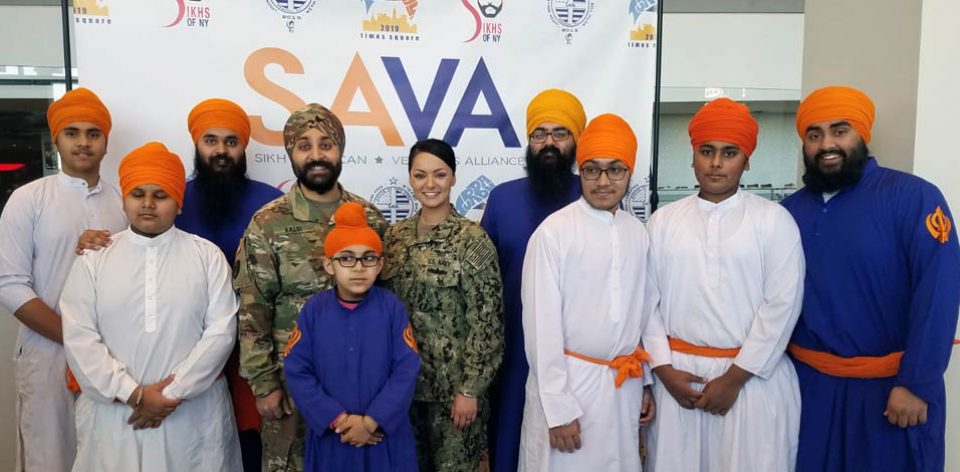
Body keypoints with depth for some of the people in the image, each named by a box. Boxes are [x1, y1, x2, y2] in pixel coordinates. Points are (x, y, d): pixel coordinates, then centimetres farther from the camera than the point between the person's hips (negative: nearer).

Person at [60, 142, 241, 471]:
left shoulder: (207, 255, 1)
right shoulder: (94, 258, 4)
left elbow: (221, 330, -6)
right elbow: (78, 337, -3)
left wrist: (174, 392, -12)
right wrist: (133, 394, -11)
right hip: (113, 412, 1)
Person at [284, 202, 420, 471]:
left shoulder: (392, 307, -7)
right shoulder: (313, 310, -4)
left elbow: (406, 369, -10)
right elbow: (297, 372, -6)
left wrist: (371, 421, -15)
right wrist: (338, 419, -13)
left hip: (385, 433, -1)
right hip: (330, 434, 1)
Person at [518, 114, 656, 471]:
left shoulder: (638, 233, 4)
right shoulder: (554, 232, -13)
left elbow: (643, 313, 12)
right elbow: (541, 324, -13)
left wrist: (646, 381, 14)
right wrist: (558, 408, -13)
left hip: (625, 385, 5)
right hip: (568, 380, -5)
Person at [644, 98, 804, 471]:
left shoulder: (774, 220, -2)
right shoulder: (662, 221, 5)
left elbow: (782, 305, -7)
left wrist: (735, 377, -10)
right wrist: (664, 370, -4)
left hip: (753, 376, -2)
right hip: (677, 374, 2)